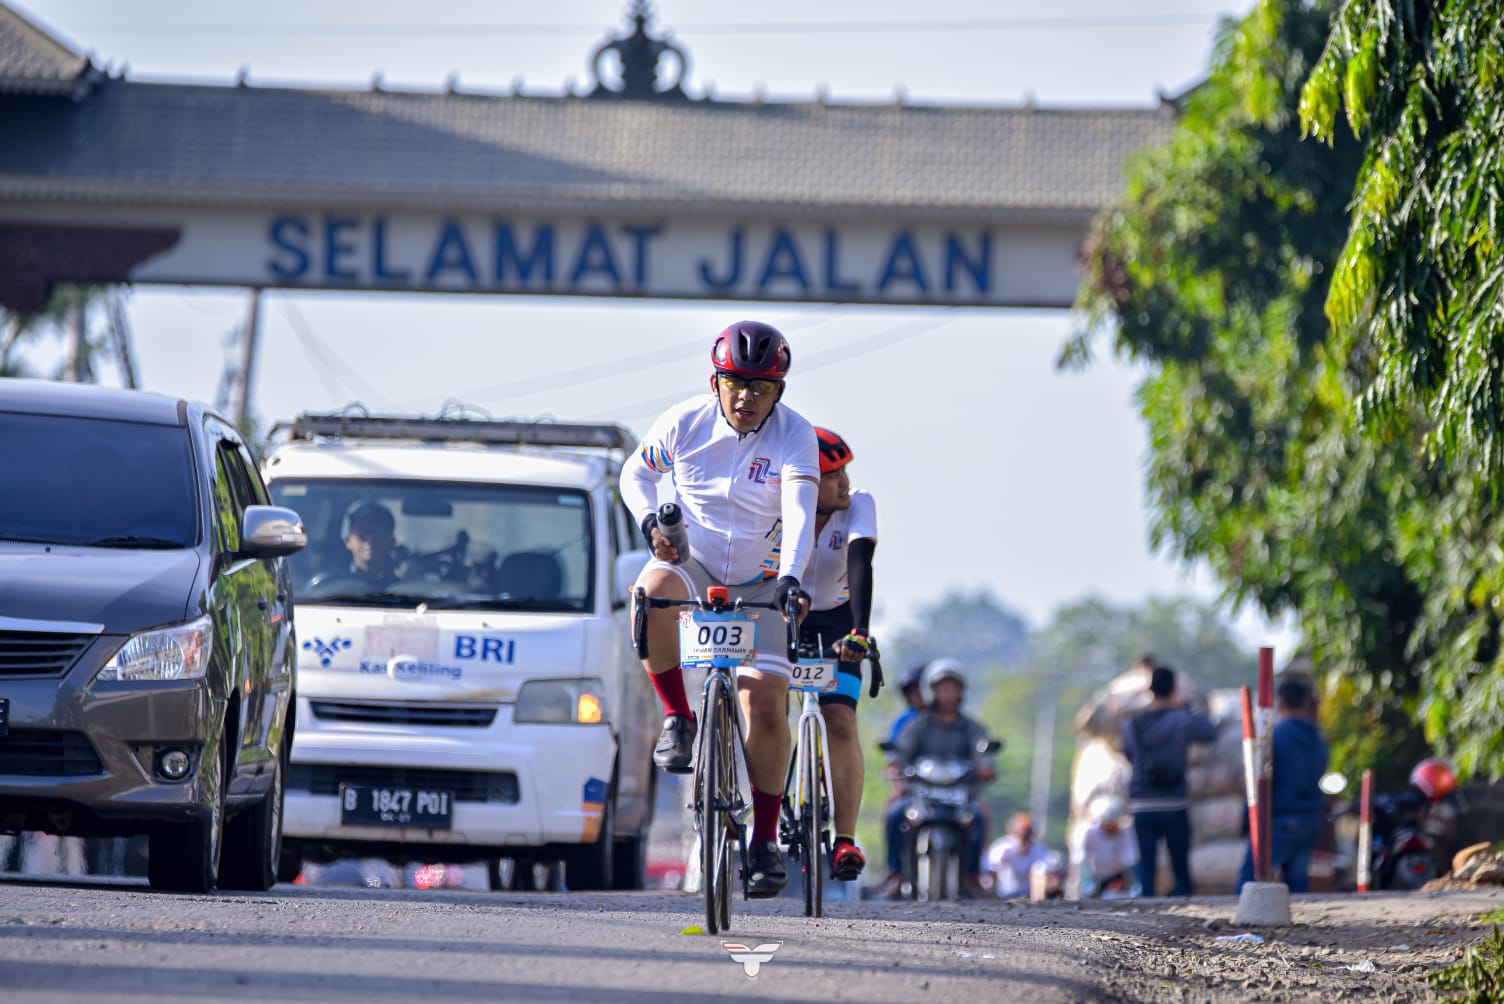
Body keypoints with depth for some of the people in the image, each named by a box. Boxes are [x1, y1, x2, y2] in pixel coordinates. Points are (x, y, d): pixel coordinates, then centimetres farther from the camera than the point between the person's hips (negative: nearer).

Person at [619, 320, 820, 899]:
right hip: (693, 565, 1)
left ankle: (765, 842, -5)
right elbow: (635, 474, 7)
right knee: (652, 592, -36)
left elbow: (799, 513, -29)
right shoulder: (684, 424, -11)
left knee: (766, 697, -15)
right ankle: (677, 717, -17)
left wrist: (791, 578, -46)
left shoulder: (794, 435, -16)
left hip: (759, 584, -1)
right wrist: (651, 523, -13)